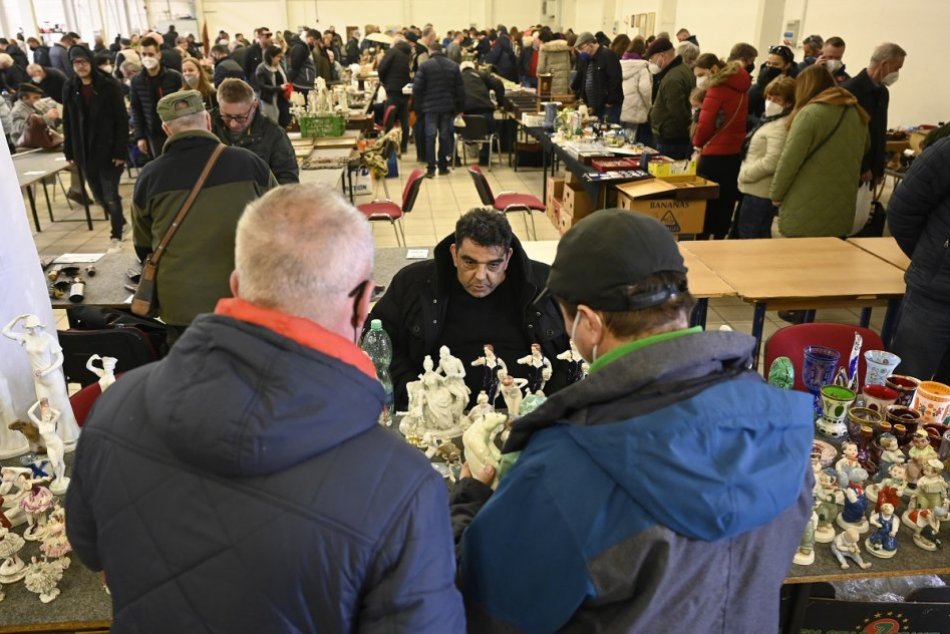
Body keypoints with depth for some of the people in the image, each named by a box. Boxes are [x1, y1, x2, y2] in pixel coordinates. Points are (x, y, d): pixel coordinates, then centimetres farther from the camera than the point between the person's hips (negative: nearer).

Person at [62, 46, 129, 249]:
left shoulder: (109, 85, -7)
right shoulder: (70, 89, 6)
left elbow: (122, 120, -10)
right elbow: (67, 123, 10)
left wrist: (121, 151, -16)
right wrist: (69, 152, 5)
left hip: (108, 150, -5)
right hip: (85, 152, 5)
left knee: (111, 196, -1)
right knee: (99, 196, 13)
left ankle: (116, 235, 12)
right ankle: (120, 222, 34)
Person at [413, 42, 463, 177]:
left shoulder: (425, 65, -6)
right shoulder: (453, 66, 5)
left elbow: (417, 87, -9)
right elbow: (460, 88, 5)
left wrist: (419, 103, 7)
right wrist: (459, 107, 12)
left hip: (431, 106, -3)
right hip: (448, 107, 3)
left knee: (430, 136, 1)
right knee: (445, 136, 9)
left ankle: (430, 168, -2)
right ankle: (443, 167, 12)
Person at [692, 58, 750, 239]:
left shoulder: (718, 89, -9)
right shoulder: (741, 89, 11)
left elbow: (706, 122, -16)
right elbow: (738, 121, 14)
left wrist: (698, 143, 0)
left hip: (715, 155, -7)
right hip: (736, 155, 7)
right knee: (725, 203, 13)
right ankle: (720, 237, 21)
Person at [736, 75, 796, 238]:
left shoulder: (782, 126, -17)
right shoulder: (771, 120, 15)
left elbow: (771, 162, -26)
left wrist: (744, 174, -14)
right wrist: (746, 173, 13)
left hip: (760, 192, -10)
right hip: (758, 190, 10)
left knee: (748, 237, -5)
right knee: (760, 237, 16)